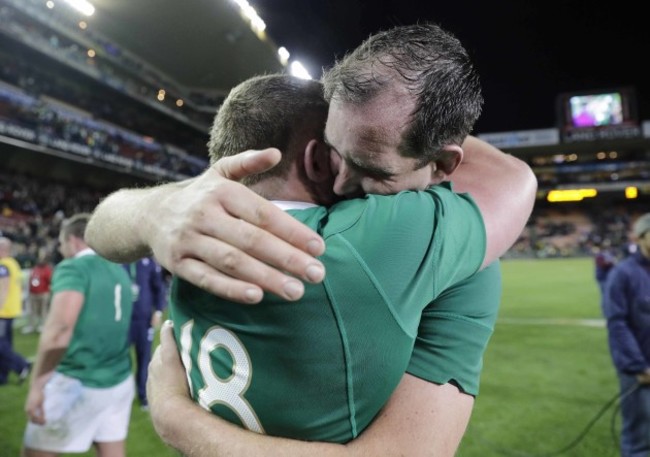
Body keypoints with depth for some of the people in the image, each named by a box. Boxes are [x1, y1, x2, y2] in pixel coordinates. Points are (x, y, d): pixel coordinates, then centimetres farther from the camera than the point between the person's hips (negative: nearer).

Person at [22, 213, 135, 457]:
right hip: (120, 380, 7)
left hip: (78, 383, -7)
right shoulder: (119, 270, 10)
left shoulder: (72, 268, -12)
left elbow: (60, 328, -26)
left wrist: (36, 384, -21)